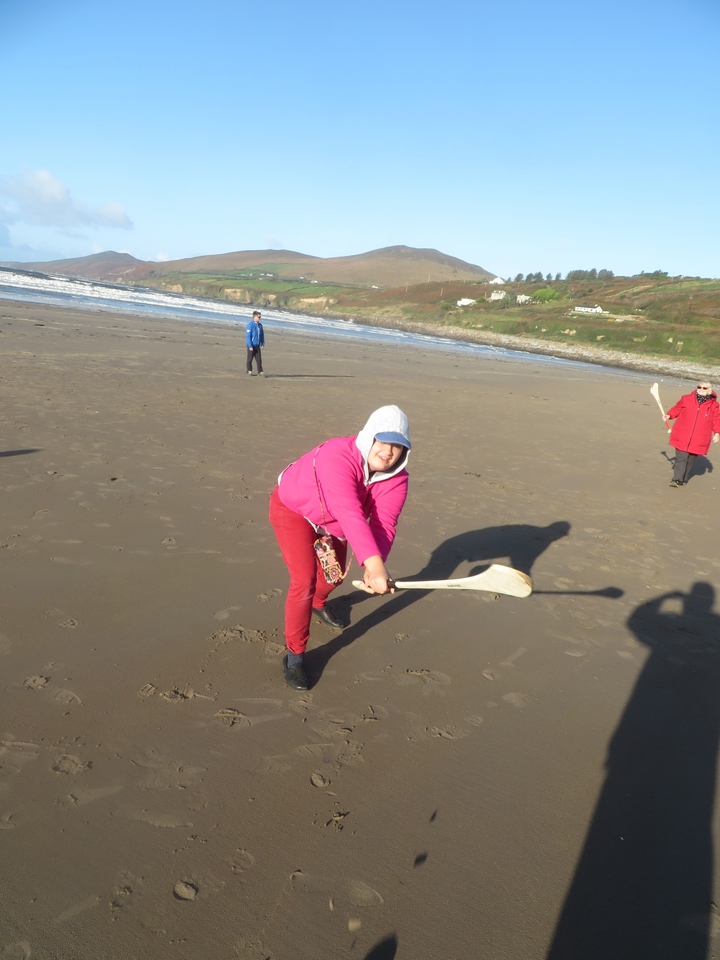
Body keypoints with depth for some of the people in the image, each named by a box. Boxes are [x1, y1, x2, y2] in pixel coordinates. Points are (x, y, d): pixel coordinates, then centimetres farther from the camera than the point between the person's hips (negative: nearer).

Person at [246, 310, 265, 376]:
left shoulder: (260, 325, 7)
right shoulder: (250, 325, -12)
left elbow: (262, 335, 16)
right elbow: (248, 336, -14)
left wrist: (262, 343, 8)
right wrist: (250, 346, -17)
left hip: (257, 346, 5)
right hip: (251, 346, -5)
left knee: (259, 359, 1)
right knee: (250, 359, 6)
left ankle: (260, 372, 4)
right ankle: (249, 371, 19)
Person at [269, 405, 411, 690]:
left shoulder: (396, 478, -24)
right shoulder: (337, 457, -44)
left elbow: (383, 524, -35)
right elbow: (349, 514, -56)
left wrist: (375, 567, -54)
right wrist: (374, 563, -65)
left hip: (330, 520, 7)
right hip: (293, 509, -6)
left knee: (336, 573, 23)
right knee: (305, 580, -18)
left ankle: (318, 603, 60)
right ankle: (294, 655, 1)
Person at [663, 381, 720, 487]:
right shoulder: (686, 399, 1)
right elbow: (677, 409, 12)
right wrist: (669, 415, -5)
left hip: (698, 440, 1)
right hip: (682, 436, -1)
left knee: (690, 459, 11)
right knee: (681, 457, -7)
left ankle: (683, 479, 23)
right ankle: (677, 479, -4)